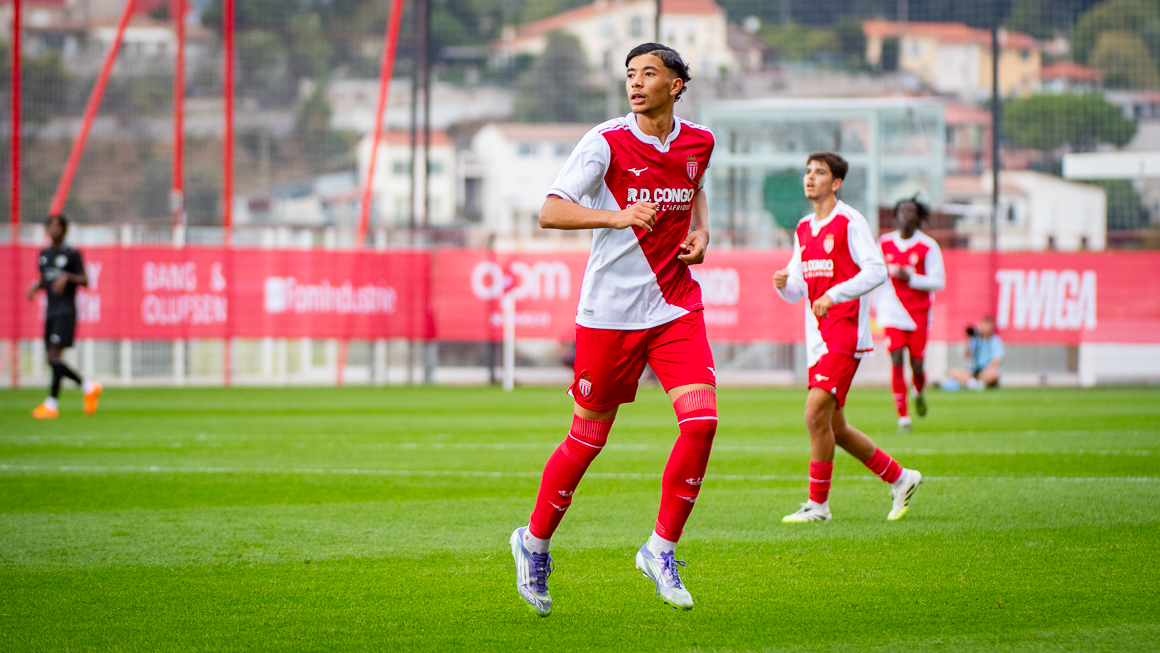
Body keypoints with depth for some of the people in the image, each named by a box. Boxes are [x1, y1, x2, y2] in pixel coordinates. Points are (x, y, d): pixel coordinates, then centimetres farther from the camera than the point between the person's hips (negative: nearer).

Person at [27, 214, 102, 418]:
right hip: (50, 312, 7)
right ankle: (89, 387, 20)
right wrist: (36, 286, 3)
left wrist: (67, 277, -21)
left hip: (66, 312, -7)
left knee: (55, 357, -14)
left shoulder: (72, 255, -4)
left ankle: (52, 403, -11)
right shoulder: (44, 254, 14)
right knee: (53, 361, 5)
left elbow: (85, 280, -4)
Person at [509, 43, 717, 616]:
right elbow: (550, 212, -19)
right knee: (588, 439, 4)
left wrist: (700, 230, 7)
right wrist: (619, 215, -33)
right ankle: (535, 543, 27)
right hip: (609, 310, -4)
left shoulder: (698, 143, 5)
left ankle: (661, 550, 2)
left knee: (701, 422, -14)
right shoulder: (607, 143, -11)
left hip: (676, 306, 4)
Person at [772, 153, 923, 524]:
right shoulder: (803, 230, 16)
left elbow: (876, 271, -15)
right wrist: (782, 284, -4)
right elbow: (796, 292, 19)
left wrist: (833, 295, -22)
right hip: (818, 336, 8)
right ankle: (899, 478, 24)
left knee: (816, 415, -16)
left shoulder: (849, 222, -7)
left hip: (845, 332, -8)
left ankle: (818, 504, -7)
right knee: (834, 427, 9)